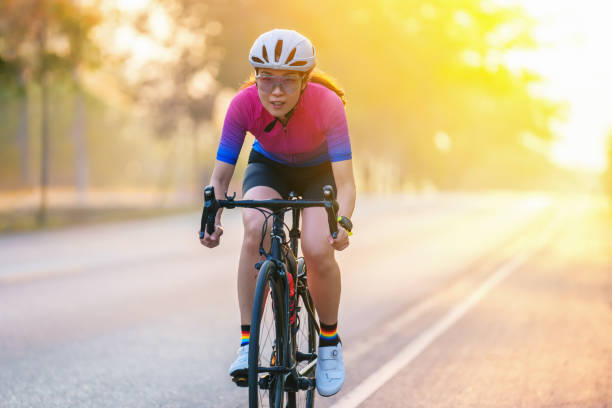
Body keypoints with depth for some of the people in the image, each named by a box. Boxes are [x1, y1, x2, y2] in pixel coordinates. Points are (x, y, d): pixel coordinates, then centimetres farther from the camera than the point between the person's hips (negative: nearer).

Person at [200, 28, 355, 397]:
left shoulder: (327, 104, -34)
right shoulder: (244, 104, -30)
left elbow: (345, 181, -36)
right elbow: (221, 174, -26)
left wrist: (343, 221, -55)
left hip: (318, 170, -1)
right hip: (268, 166, 1)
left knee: (318, 250, -24)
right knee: (256, 228, -31)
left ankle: (329, 341, 4)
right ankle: (248, 343, -21)